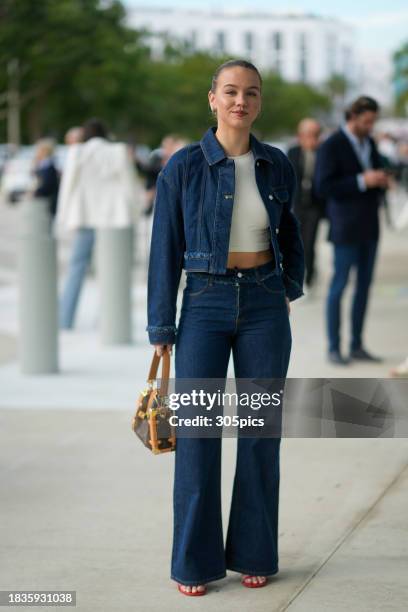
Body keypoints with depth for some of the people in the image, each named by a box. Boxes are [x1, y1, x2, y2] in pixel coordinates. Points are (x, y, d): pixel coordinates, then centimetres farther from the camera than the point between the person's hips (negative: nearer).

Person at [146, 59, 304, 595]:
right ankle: (195, 561, 7)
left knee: (262, 429, 4)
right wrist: (161, 328, -5)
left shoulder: (277, 165, 2)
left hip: (264, 307, 2)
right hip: (205, 306, -2)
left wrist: (291, 287, 13)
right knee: (197, 432, -4)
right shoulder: (183, 166, -7)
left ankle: (254, 552, 16)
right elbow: (164, 250, -4)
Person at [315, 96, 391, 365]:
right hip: (346, 227, -7)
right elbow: (324, 187, -18)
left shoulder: (370, 143, 11)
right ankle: (334, 348, 5)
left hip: (369, 226, 7)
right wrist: (363, 181, -24)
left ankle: (357, 346, 14)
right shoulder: (331, 146, -12)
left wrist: (381, 182, -5)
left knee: (364, 285, 8)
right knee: (339, 285, -2)